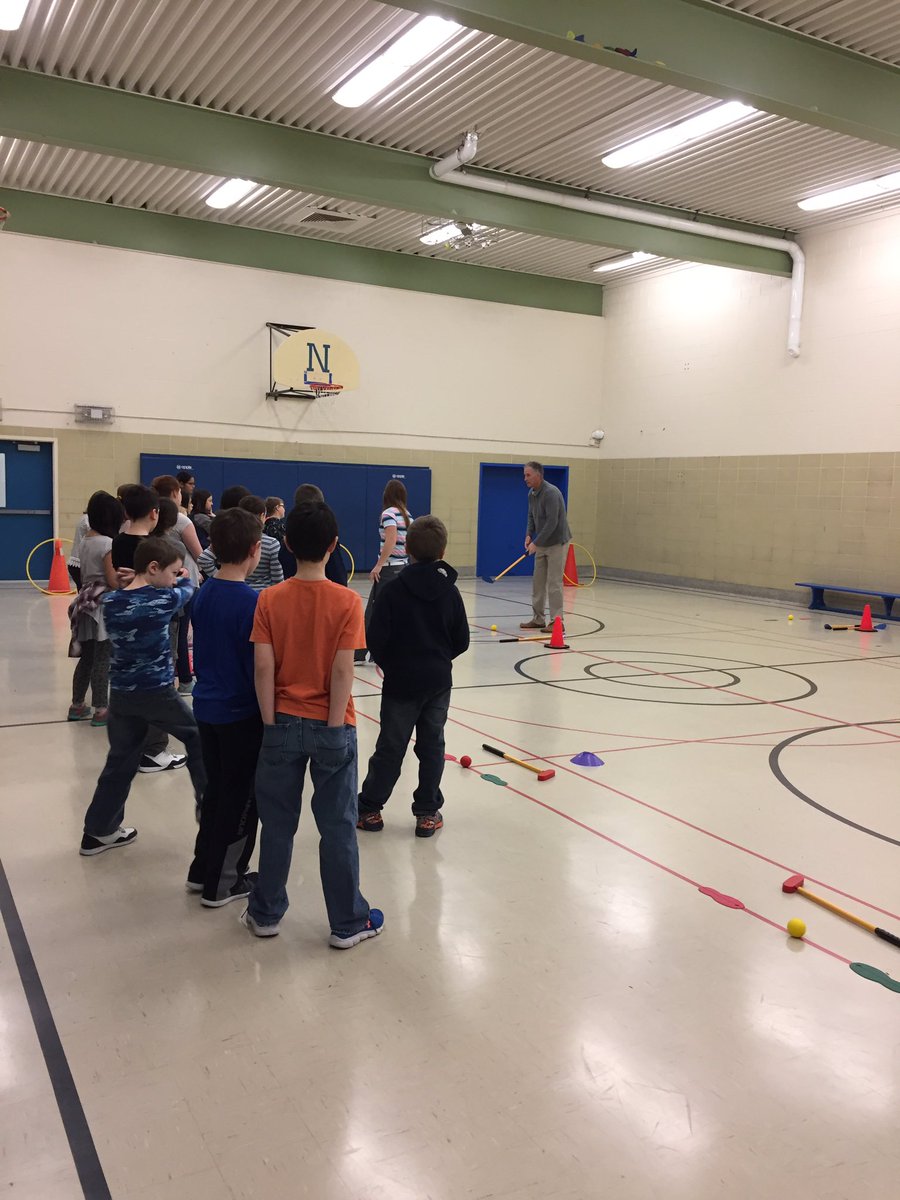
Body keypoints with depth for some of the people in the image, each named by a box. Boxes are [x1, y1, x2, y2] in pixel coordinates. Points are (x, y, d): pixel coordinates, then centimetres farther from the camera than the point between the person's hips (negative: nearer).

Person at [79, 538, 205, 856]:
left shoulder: (111, 602, 0)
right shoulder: (164, 599, -13)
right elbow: (188, 588, 8)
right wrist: (182, 577, 28)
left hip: (121, 694, 5)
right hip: (158, 692, -5)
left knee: (120, 761, 14)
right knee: (197, 735, 17)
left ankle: (98, 831, 20)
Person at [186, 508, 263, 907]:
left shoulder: (204, 594, 2)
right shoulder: (251, 602, -21)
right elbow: (259, 667, -18)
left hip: (207, 707, 7)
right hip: (241, 713, -7)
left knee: (216, 789, 21)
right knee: (241, 798, 7)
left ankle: (203, 869, 31)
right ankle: (223, 882, 17)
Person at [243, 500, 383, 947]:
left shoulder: (270, 599, -6)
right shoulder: (347, 601, -11)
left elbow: (263, 667, -9)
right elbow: (342, 671, -15)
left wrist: (271, 725, -2)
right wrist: (334, 727, -9)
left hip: (283, 724, 2)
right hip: (330, 727, -2)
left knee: (277, 823, 15)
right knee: (338, 827, 8)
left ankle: (265, 913, 29)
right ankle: (348, 923, 20)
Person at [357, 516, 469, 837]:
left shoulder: (394, 590, -11)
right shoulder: (450, 592, -1)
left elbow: (376, 639, -13)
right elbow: (461, 641, 3)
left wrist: (388, 664, 6)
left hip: (401, 681, -2)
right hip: (439, 681, 2)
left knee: (390, 747, 7)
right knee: (432, 746, 11)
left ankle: (370, 809, 16)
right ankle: (428, 813, 16)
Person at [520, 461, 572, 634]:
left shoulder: (551, 493, -22)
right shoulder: (531, 494, 7)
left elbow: (552, 522, -26)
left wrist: (536, 543, -25)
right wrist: (529, 535, -2)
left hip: (557, 543, -9)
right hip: (542, 544, 9)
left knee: (554, 582, -8)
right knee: (538, 582, 9)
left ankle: (556, 621, -3)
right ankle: (538, 618, 17)